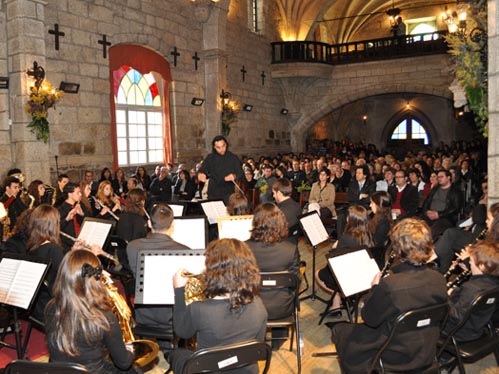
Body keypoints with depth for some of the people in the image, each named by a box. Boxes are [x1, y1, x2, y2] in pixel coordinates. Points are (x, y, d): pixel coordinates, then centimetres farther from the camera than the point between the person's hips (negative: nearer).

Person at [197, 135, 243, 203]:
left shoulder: (233, 158, 3)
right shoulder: (210, 158, 8)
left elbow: (240, 173, 0)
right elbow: (201, 170, 2)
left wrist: (234, 176, -24)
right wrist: (200, 175, -22)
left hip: (229, 193, -2)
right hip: (213, 194, 2)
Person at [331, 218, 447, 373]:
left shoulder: (390, 285, -33)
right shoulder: (439, 279, -15)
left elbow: (369, 318, -16)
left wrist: (374, 288, -1)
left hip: (398, 357, -6)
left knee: (339, 330, 17)